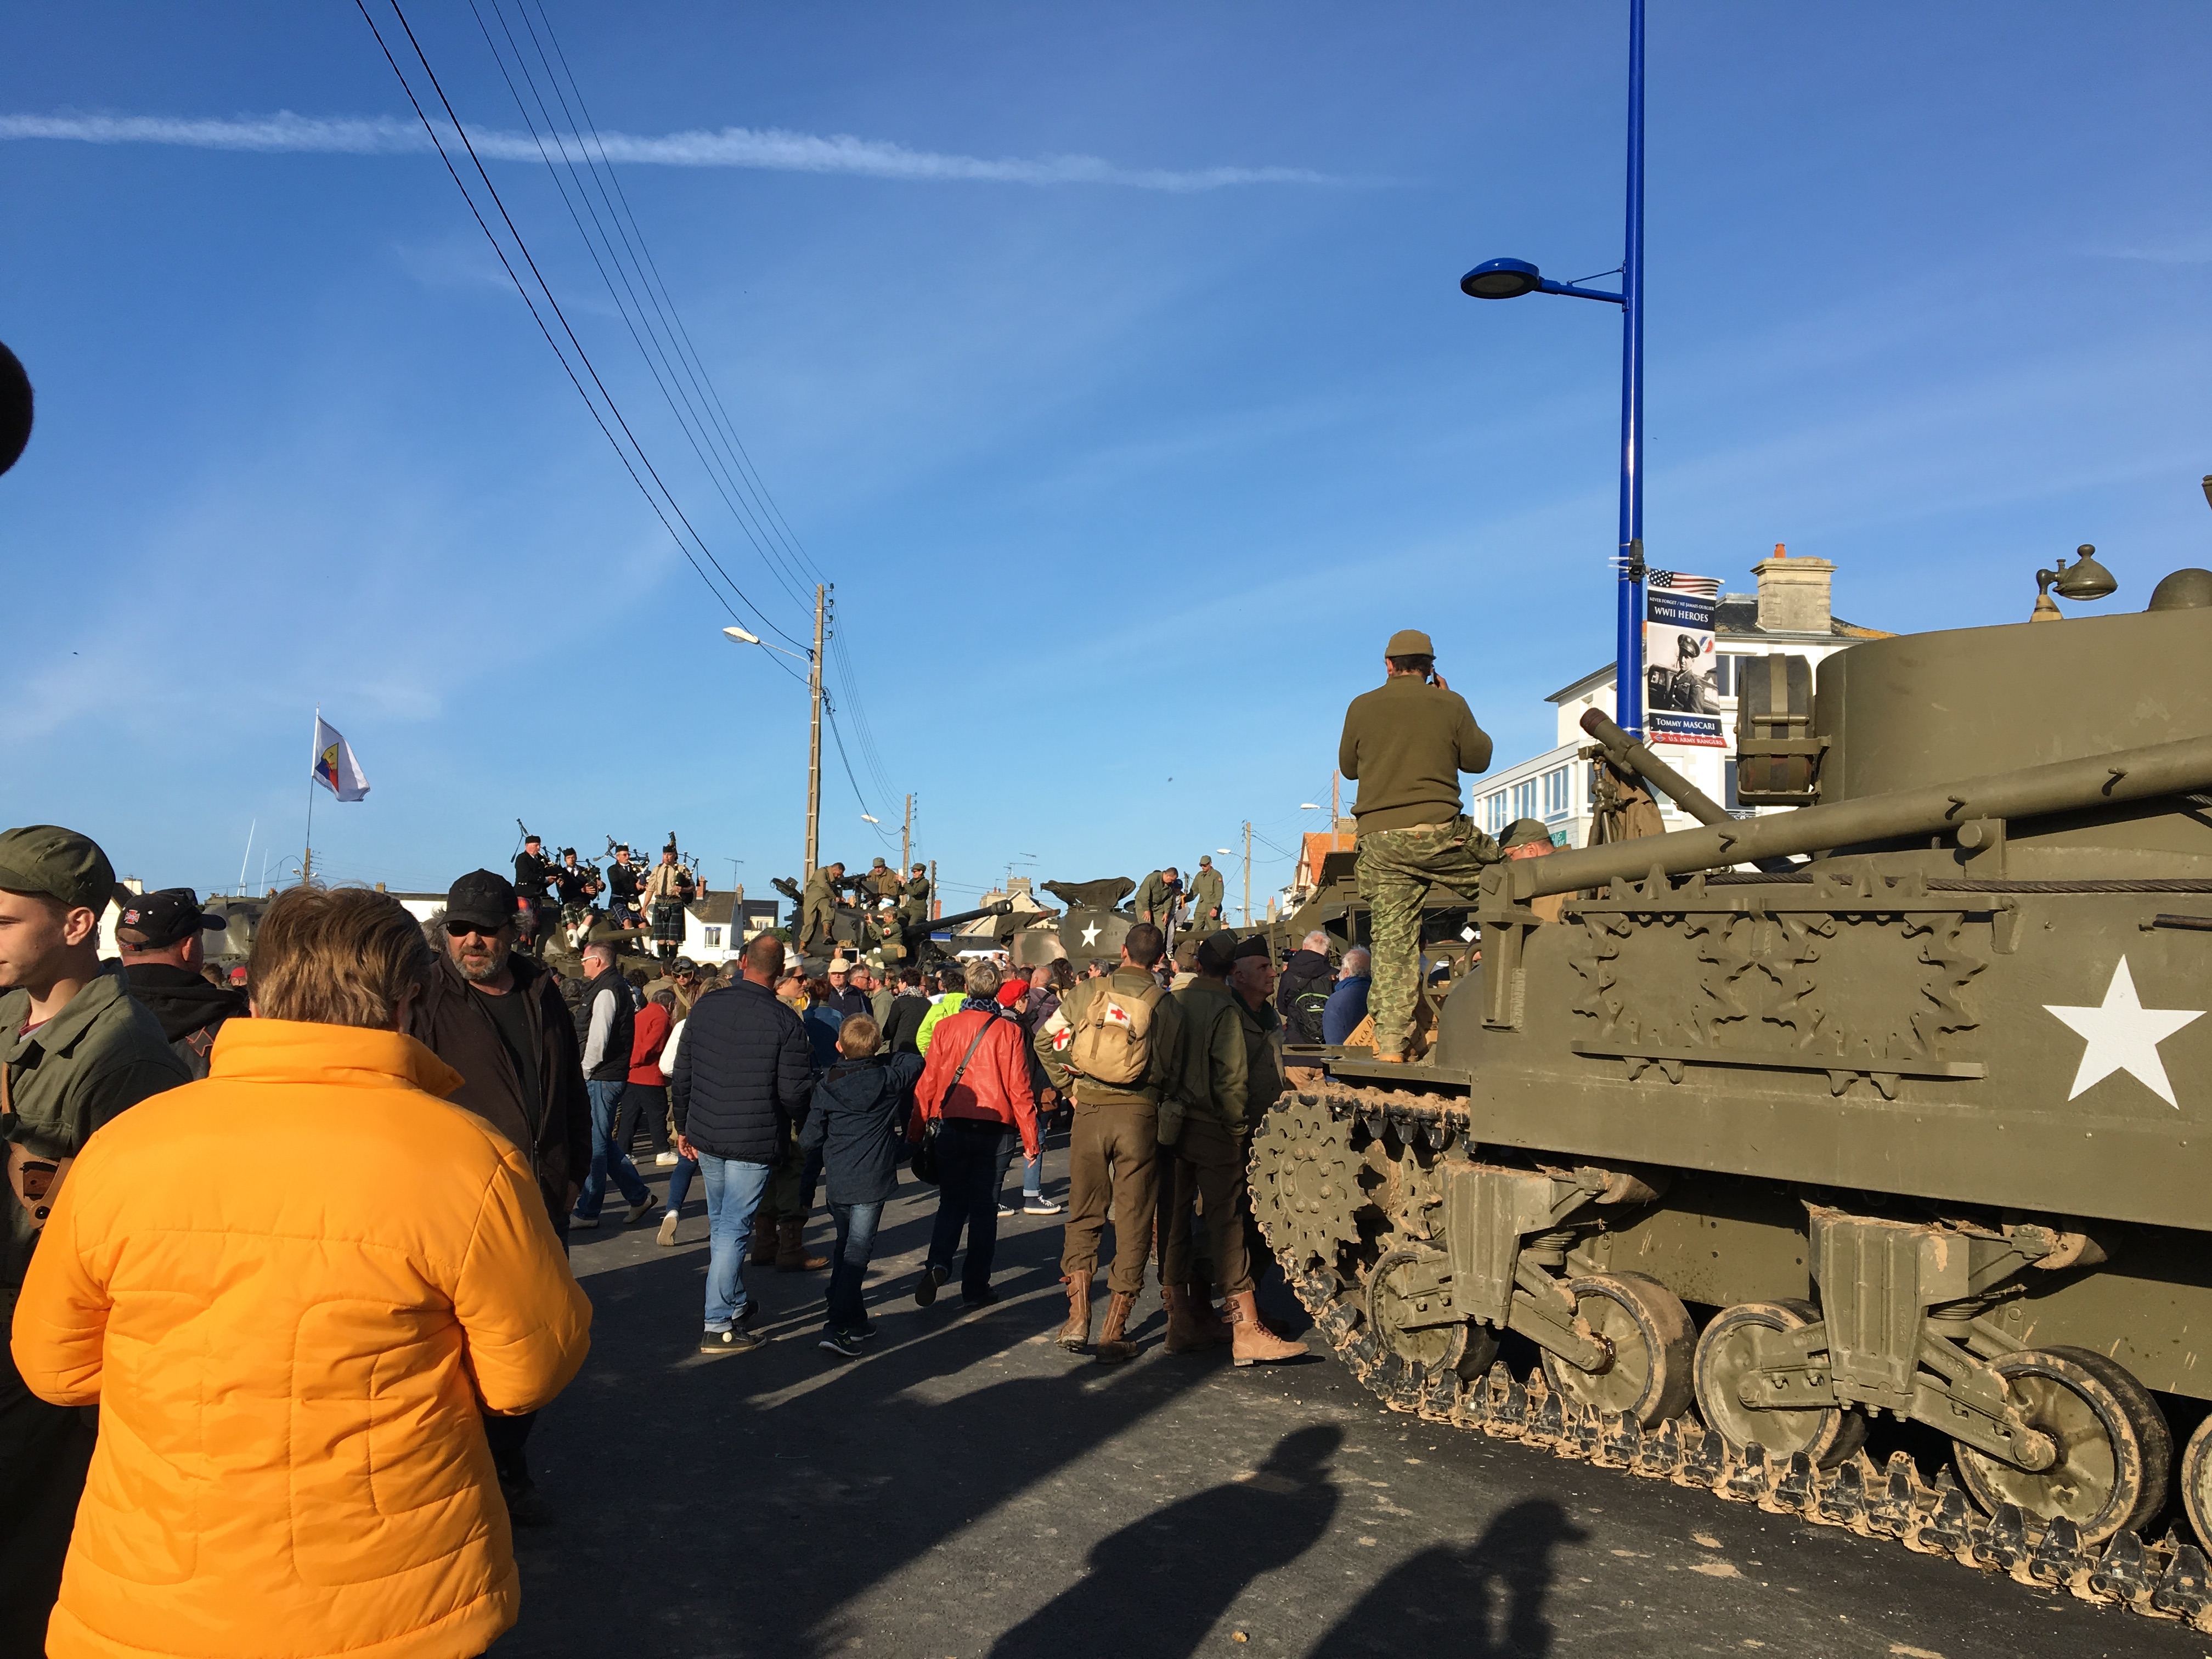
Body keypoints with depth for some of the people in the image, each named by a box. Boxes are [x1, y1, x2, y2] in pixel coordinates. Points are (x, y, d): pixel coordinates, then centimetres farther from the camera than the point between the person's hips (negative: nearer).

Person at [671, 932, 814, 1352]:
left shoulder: (706, 1006, 0)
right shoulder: (784, 1021, -15)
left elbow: (681, 1075, 6)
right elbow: (795, 1092, -14)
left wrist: (684, 1127, 17)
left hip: (706, 1136, 5)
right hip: (755, 1142, -5)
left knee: (720, 1223, 20)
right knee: (733, 1228, 1)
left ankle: (736, 1305, 33)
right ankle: (718, 1326, 3)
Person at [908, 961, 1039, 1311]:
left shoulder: (947, 1026, 1)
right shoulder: (1009, 1031, -4)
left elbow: (928, 1082, 2)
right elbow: (1019, 1088, -4)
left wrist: (915, 1131, 8)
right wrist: (1030, 1138, 2)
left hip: (952, 1126, 1)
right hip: (994, 1128, -1)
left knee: (952, 1203, 13)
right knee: (985, 1208, 9)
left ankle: (938, 1264, -10)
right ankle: (976, 1288, 11)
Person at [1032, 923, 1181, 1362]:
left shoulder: (1088, 991, 1)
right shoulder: (1166, 1005, -2)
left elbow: (1045, 1039, 4)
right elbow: (1170, 1070, -2)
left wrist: (1068, 1087, 13)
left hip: (1090, 1110, 1)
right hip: (1139, 1113, -1)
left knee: (1083, 1215, 16)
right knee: (1133, 1222, 7)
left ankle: (1077, 1321, 9)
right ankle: (1115, 1332, 9)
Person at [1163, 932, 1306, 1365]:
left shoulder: (1172, 1003, 7)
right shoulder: (1225, 1010, -11)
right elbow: (1232, 1078, -16)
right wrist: (1237, 1128, -3)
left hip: (1171, 1128, 6)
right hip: (1212, 1131, -6)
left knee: (1174, 1221, 10)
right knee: (1227, 1225, -4)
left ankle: (1181, 1321, 19)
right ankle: (1246, 1333, -3)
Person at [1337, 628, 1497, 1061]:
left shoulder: (1362, 707, 6)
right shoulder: (1449, 704, 2)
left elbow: (1348, 766, 18)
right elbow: (1478, 759, 14)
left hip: (1380, 837, 2)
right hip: (1438, 832, -2)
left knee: (1391, 942, 2)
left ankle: (1391, 1043, 0)